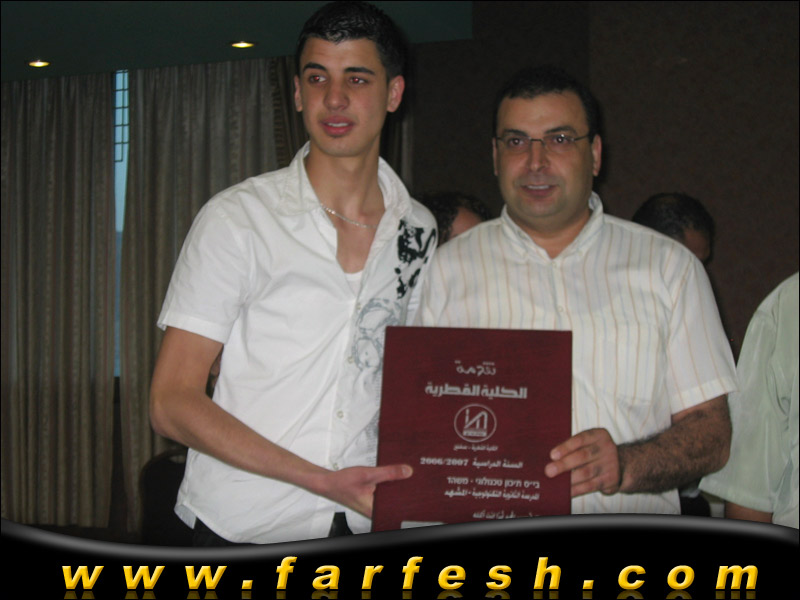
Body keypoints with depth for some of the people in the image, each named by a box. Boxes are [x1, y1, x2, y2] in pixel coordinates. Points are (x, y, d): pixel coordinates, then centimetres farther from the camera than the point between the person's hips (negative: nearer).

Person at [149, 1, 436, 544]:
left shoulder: (418, 231, 5)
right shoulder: (239, 218, -7)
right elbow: (171, 404, -9)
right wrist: (323, 480, -18)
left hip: (365, 524, 3)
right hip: (240, 531, -3)